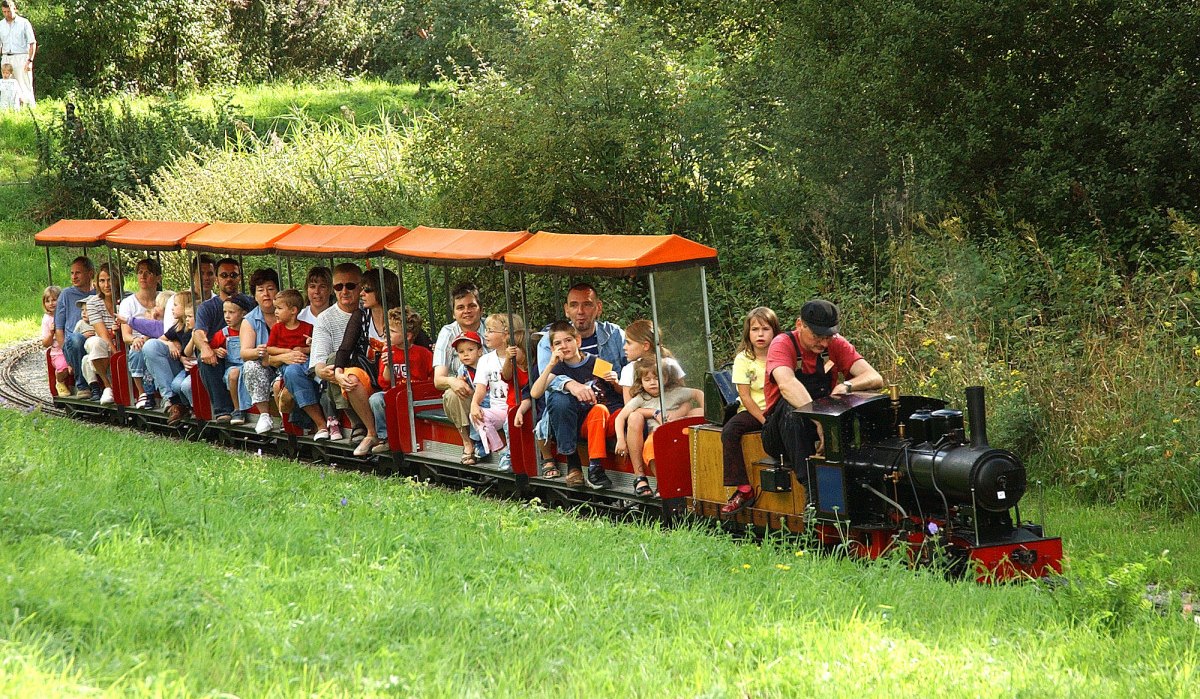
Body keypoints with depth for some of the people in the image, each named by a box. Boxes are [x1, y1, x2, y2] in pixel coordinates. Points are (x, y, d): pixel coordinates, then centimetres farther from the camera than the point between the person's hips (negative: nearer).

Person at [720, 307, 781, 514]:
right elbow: (745, 397, -5)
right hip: (752, 411, 1)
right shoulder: (743, 359, -1)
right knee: (729, 431, -27)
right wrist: (764, 420, -15)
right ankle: (743, 489, -26)